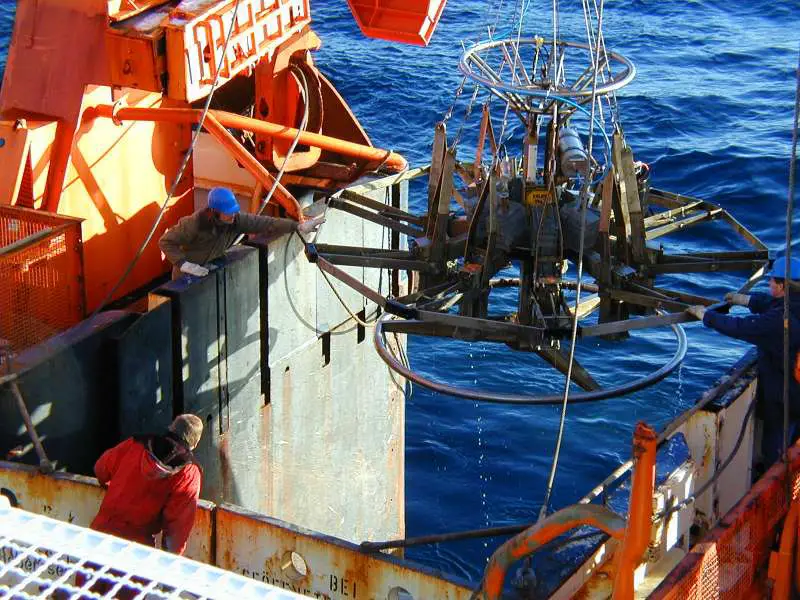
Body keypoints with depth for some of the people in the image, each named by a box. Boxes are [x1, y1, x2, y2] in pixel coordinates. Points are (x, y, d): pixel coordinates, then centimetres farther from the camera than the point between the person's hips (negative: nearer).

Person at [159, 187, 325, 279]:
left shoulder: (236, 220, -16)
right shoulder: (195, 224, -30)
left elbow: (265, 223, -14)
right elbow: (165, 242, -24)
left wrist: (298, 226, -19)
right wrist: (184, 264, -34)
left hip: (211, 271, 5)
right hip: (187, 277, -5)